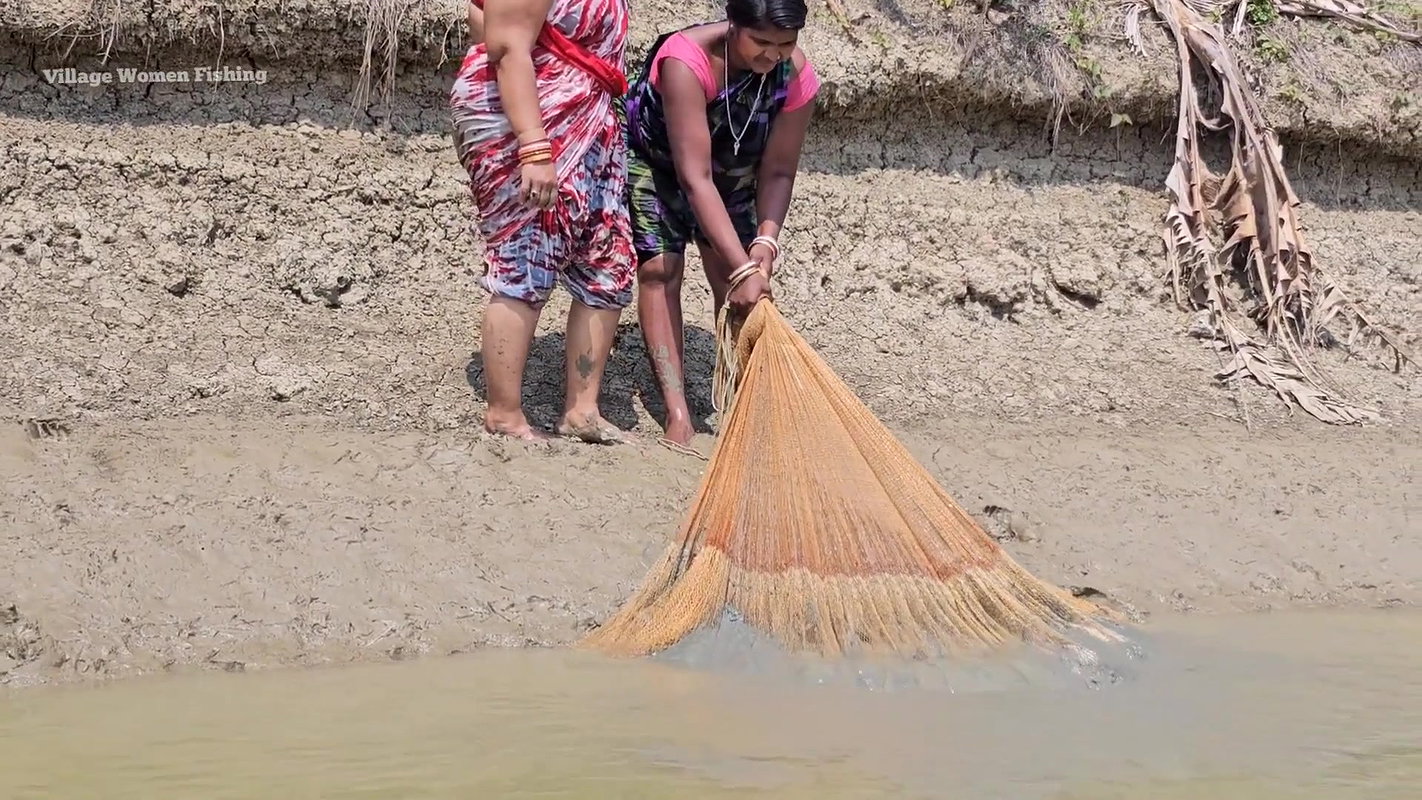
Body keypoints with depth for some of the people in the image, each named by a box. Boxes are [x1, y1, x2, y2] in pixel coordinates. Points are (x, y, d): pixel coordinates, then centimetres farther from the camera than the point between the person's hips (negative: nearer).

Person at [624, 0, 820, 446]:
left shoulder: (796, 77, -26)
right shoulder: (686, 61, -41)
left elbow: (778, 172, -18)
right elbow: (695, 177, -43)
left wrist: (764, 248, -34)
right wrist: (743, 267, -45)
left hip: (732, 169, 4)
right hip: (654, 161, -4)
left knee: (732, 282, -4)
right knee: (659, 269, -14)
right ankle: (677, 413, -18)